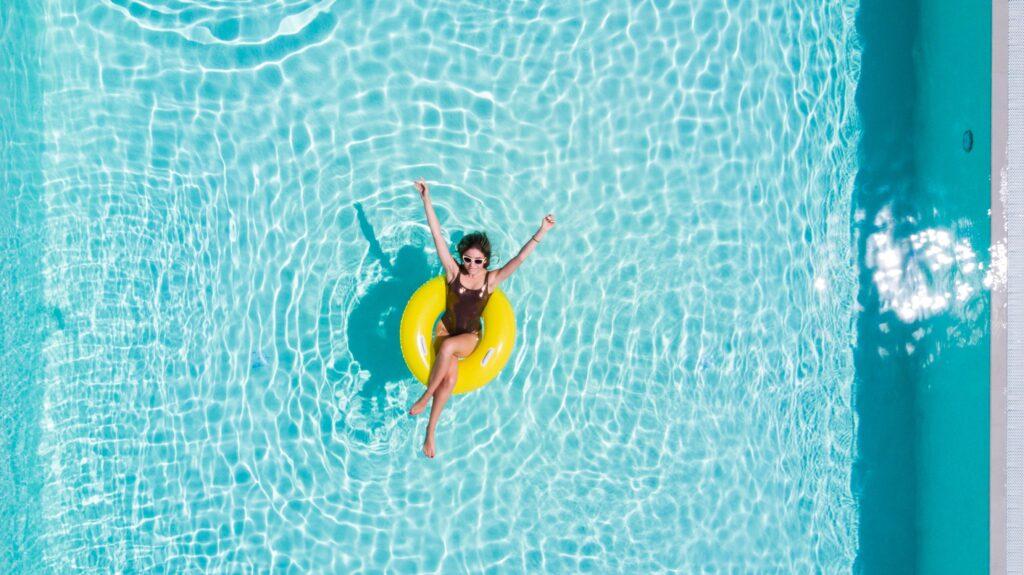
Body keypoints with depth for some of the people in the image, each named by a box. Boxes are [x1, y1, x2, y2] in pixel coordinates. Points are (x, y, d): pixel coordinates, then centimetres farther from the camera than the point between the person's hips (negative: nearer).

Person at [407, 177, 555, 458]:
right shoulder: (453, 271, -6)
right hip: (445, 330, 0)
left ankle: (425, 397, -22)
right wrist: (426, 200, -17)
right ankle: (431, 431, -18)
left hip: (471, 338, 0)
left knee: (448, 347, -35)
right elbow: (437, 236, -11)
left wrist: (542, 231, -27)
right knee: (449, 380, -26)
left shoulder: (491, 279, -7)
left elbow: (519, 258, -16)